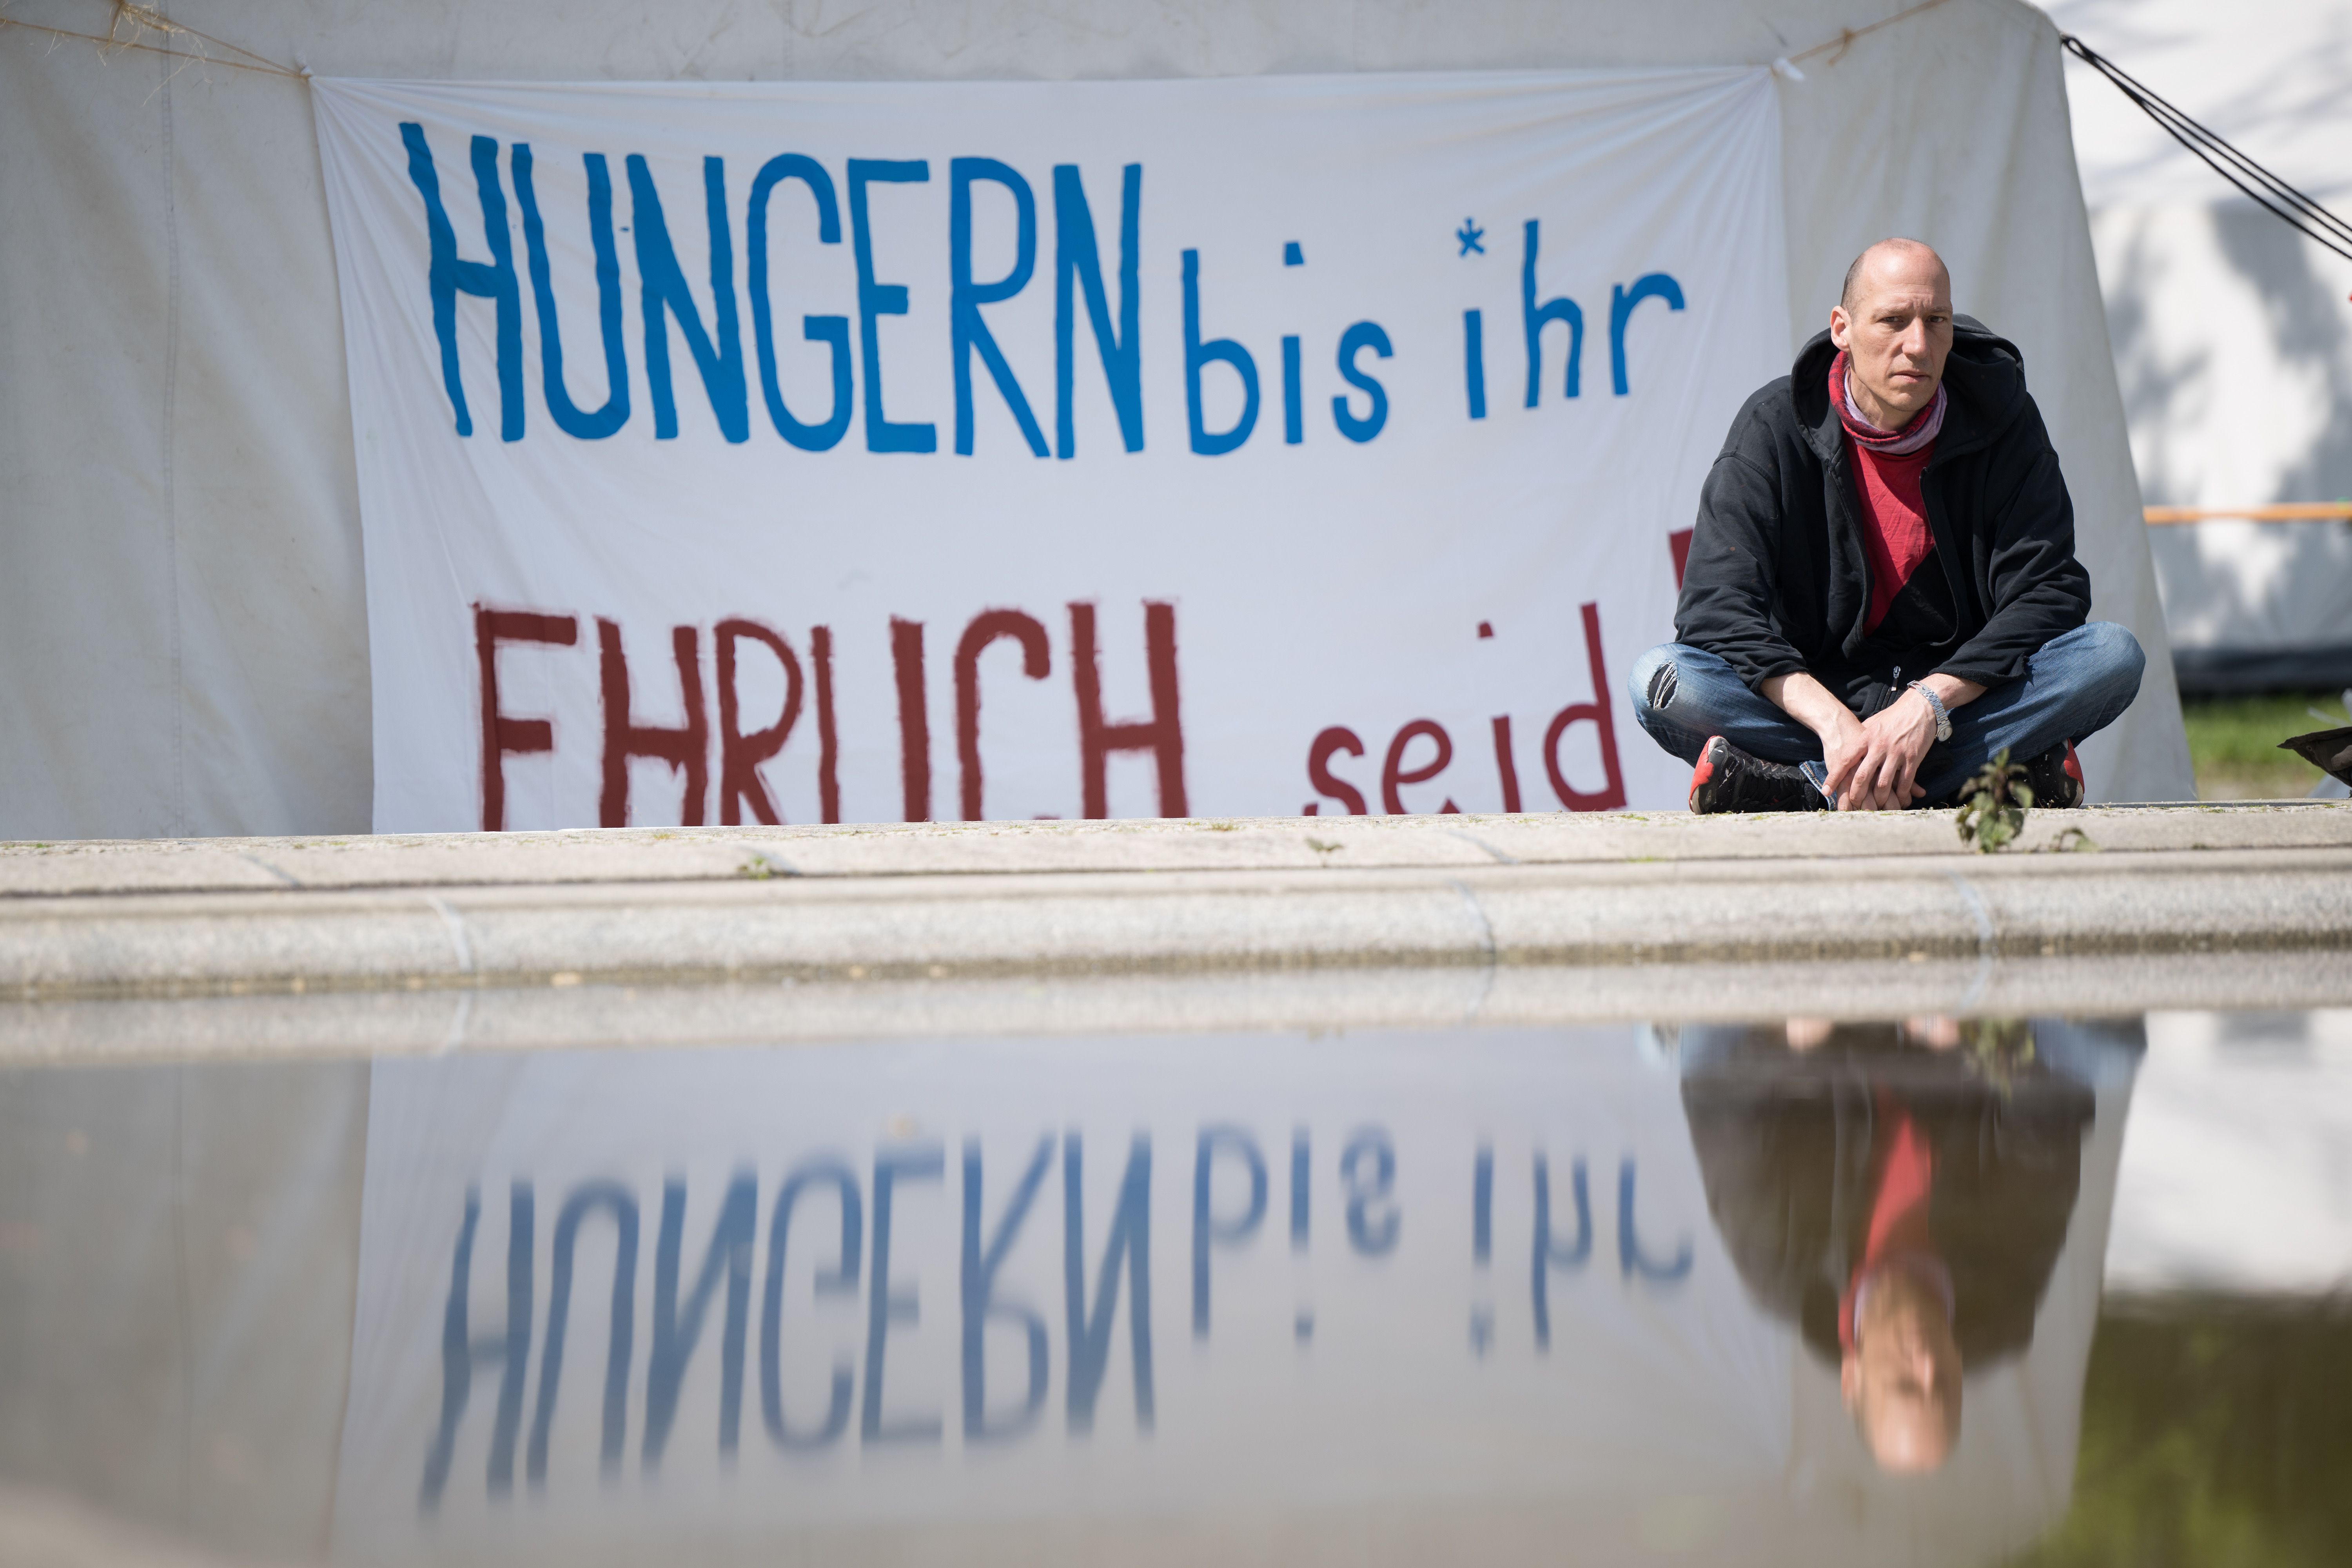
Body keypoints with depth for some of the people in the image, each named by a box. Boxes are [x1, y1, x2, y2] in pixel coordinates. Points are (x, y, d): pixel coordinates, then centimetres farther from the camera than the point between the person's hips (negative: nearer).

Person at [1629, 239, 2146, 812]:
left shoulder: (2000, 418, -3)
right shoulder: (1777, 427, -6)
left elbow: (2048, 593, -10)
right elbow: (1716, 608, -15)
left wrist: (1929, 702, -25)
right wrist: (1832, 722, -30)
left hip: (1963, 695, 1)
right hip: (1819, 694, -1)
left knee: (2114, 655, -26)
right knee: (1660, 680, -27)